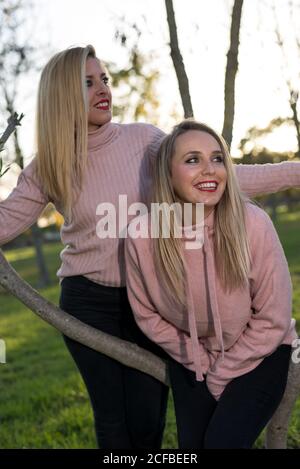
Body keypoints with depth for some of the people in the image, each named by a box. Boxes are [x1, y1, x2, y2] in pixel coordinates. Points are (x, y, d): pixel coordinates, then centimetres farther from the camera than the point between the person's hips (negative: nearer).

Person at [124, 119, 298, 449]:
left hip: (258, 354, -2)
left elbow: (273, 321, -16)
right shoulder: (141, 236, -21)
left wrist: (221, 375, -9)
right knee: (192, 444, 2)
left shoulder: (253, 224, -27)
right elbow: (147, 315, -4)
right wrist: (199, 362, -4)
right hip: (191, 357, 2)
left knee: (223, 440, -15)